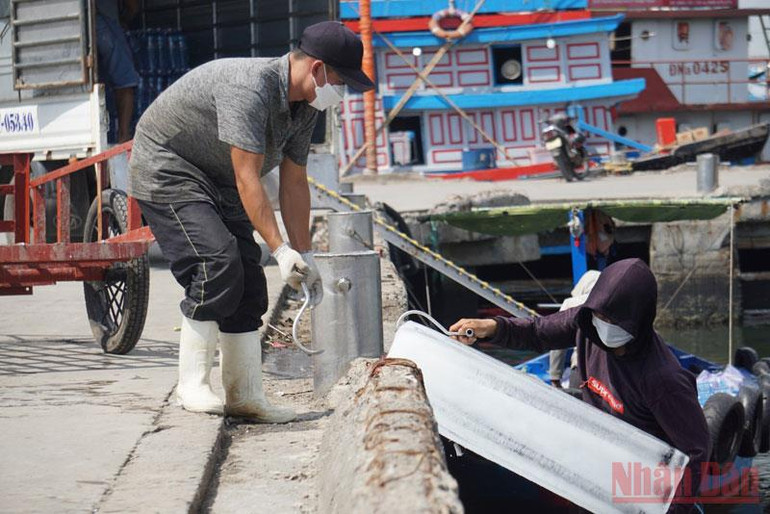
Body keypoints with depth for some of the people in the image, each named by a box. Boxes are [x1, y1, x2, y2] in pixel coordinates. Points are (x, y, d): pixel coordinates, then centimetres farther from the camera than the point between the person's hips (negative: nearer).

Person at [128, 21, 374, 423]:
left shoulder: (304, 107, -1)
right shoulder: (249, 88, -31)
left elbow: (294, 183, 4)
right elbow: (247, 179, -32)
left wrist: (305, 256, 0)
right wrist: (281, 250, -33)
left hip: (218, 185, 9)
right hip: (166, 173, -9)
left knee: (248, 286, 1)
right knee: (218, 266, -23)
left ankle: (245, 397, 5)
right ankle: (192, 384, -14)